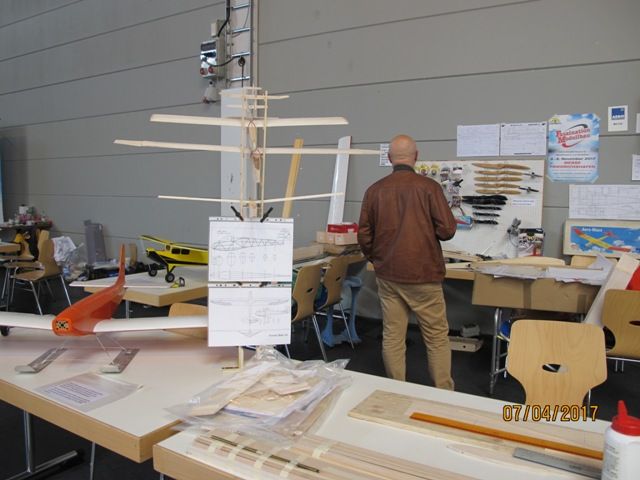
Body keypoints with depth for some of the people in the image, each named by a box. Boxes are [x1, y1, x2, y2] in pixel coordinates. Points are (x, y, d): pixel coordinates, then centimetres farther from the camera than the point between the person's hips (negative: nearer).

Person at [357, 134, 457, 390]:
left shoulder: (374, 190, 0)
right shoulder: (429, 186, -9)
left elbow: (364, 237, 3)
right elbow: (447, 229, -10)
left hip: (387, 276, 3)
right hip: (424, 275, -3)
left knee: (392, 337, 10)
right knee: (437, 337, 9)